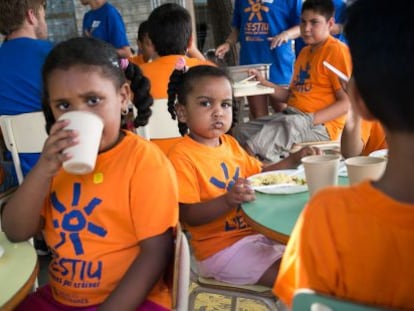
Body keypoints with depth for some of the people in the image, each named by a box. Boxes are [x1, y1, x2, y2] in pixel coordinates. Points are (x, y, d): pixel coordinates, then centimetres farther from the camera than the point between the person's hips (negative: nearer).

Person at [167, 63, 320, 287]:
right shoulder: (181, 155, -16)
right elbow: (188, 216, -21)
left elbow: (260, 173, 22)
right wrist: (228, 201, -35)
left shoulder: (229, 143, 9)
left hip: (257, 231, 9)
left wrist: (294, 160, 8)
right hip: (220, 247, -8)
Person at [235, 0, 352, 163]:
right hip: (291, 116, 9)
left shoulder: (337, 50, -7)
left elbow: (347, 102, -13)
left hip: (321, 124, -9)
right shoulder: (304, 52, 20)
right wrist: (263, 83, 6)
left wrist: (310, 120, -22)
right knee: (244, 130, -6)